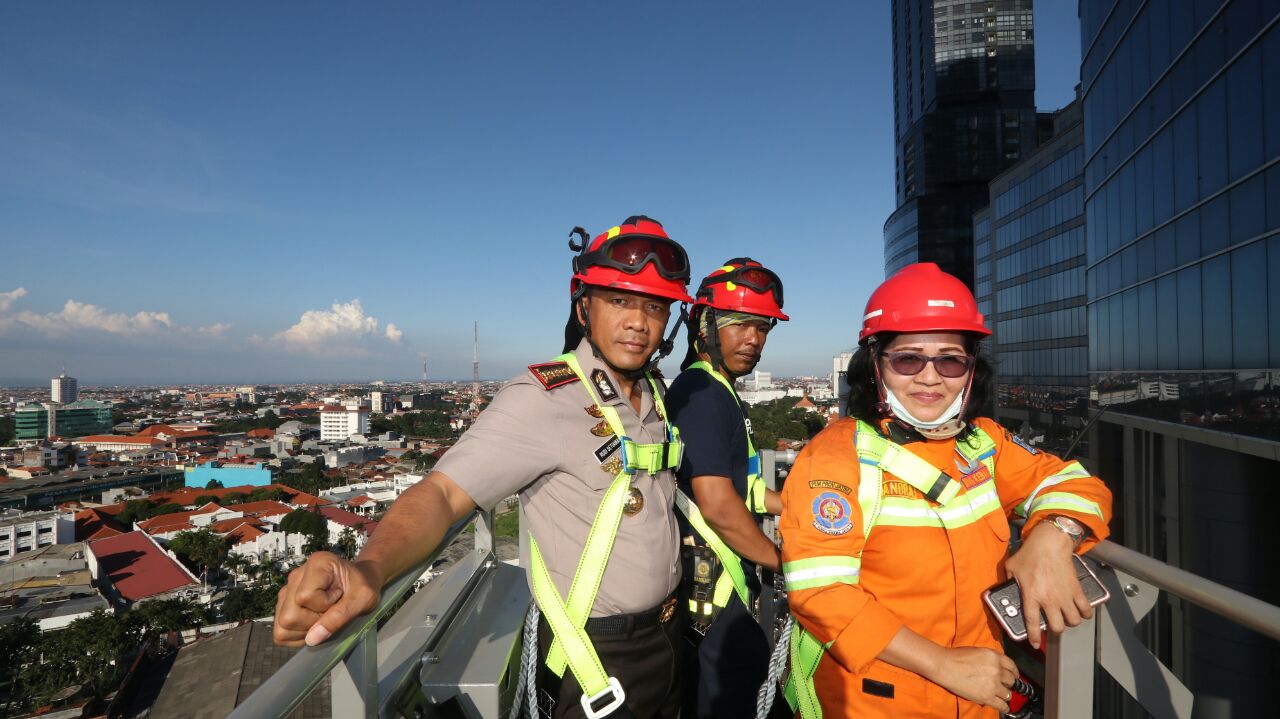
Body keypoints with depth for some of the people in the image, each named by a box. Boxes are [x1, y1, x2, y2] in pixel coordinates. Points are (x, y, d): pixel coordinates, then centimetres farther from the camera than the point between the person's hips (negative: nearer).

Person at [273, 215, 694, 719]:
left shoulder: (657, 394, 0)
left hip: (667, 635, 8)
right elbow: (443, 492, -32)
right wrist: (369, 568, -50)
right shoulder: (543, 398, -24)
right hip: (598, 658, -7)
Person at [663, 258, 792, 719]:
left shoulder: (718, 391, 12)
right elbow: (718, 505, -25)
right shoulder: (703, 391, -21)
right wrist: (782, 561, -12)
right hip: (712, 592, -10)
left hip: (715, 581, 10)